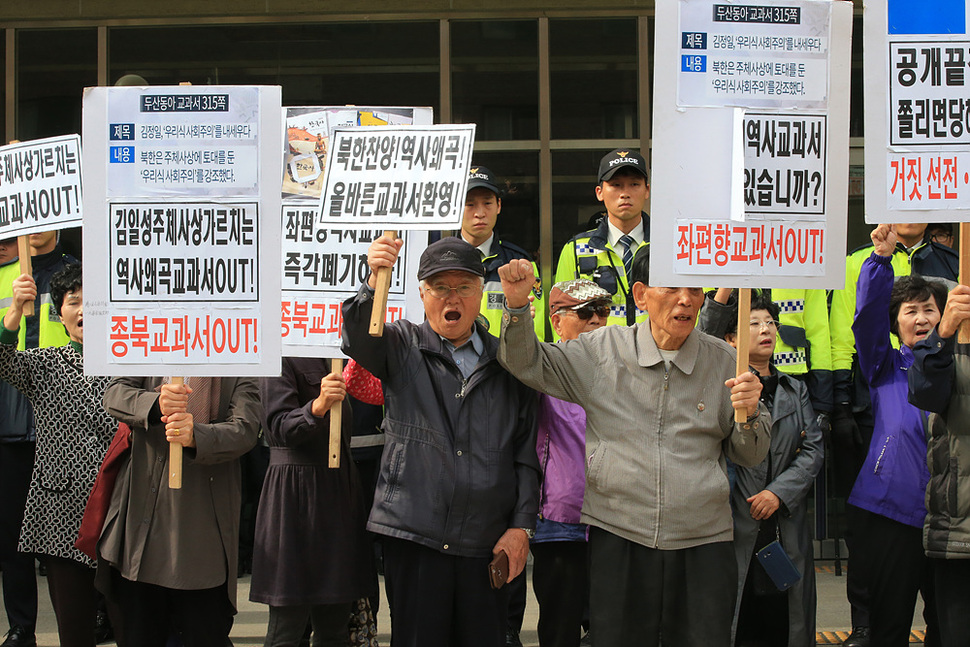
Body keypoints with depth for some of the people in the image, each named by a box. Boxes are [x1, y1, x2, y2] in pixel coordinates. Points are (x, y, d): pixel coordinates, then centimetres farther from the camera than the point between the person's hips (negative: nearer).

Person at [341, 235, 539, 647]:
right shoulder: (403, 347, 8)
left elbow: (526, 453, 10)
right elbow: (359, 338, -16)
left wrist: (522, 525, 2)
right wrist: (374, 283, -34)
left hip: (488, 544, 2)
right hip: (414, 536, -2)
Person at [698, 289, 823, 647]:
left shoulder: (796, 390, 17)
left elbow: (814, 449, 8)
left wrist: (779, 492, -6)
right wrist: (723, 292, -25)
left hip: (786, 524, 4)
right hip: (735, 521, -4)